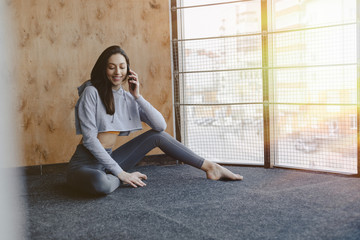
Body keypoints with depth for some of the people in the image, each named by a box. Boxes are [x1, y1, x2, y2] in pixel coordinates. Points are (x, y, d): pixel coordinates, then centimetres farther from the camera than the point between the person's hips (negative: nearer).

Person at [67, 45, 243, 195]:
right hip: (85, 164, -5)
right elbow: (89, 139, -18)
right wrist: (120, 173, -19)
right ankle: (121, 178, -7)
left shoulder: (128, 98, 6)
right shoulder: (91, 92, -12)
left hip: (109, 160, 6)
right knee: (101, 183, -42)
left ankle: (210, 167, 2)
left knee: (157, 135, -3)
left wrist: (137, 96, -12)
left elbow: (161, 125, -4)